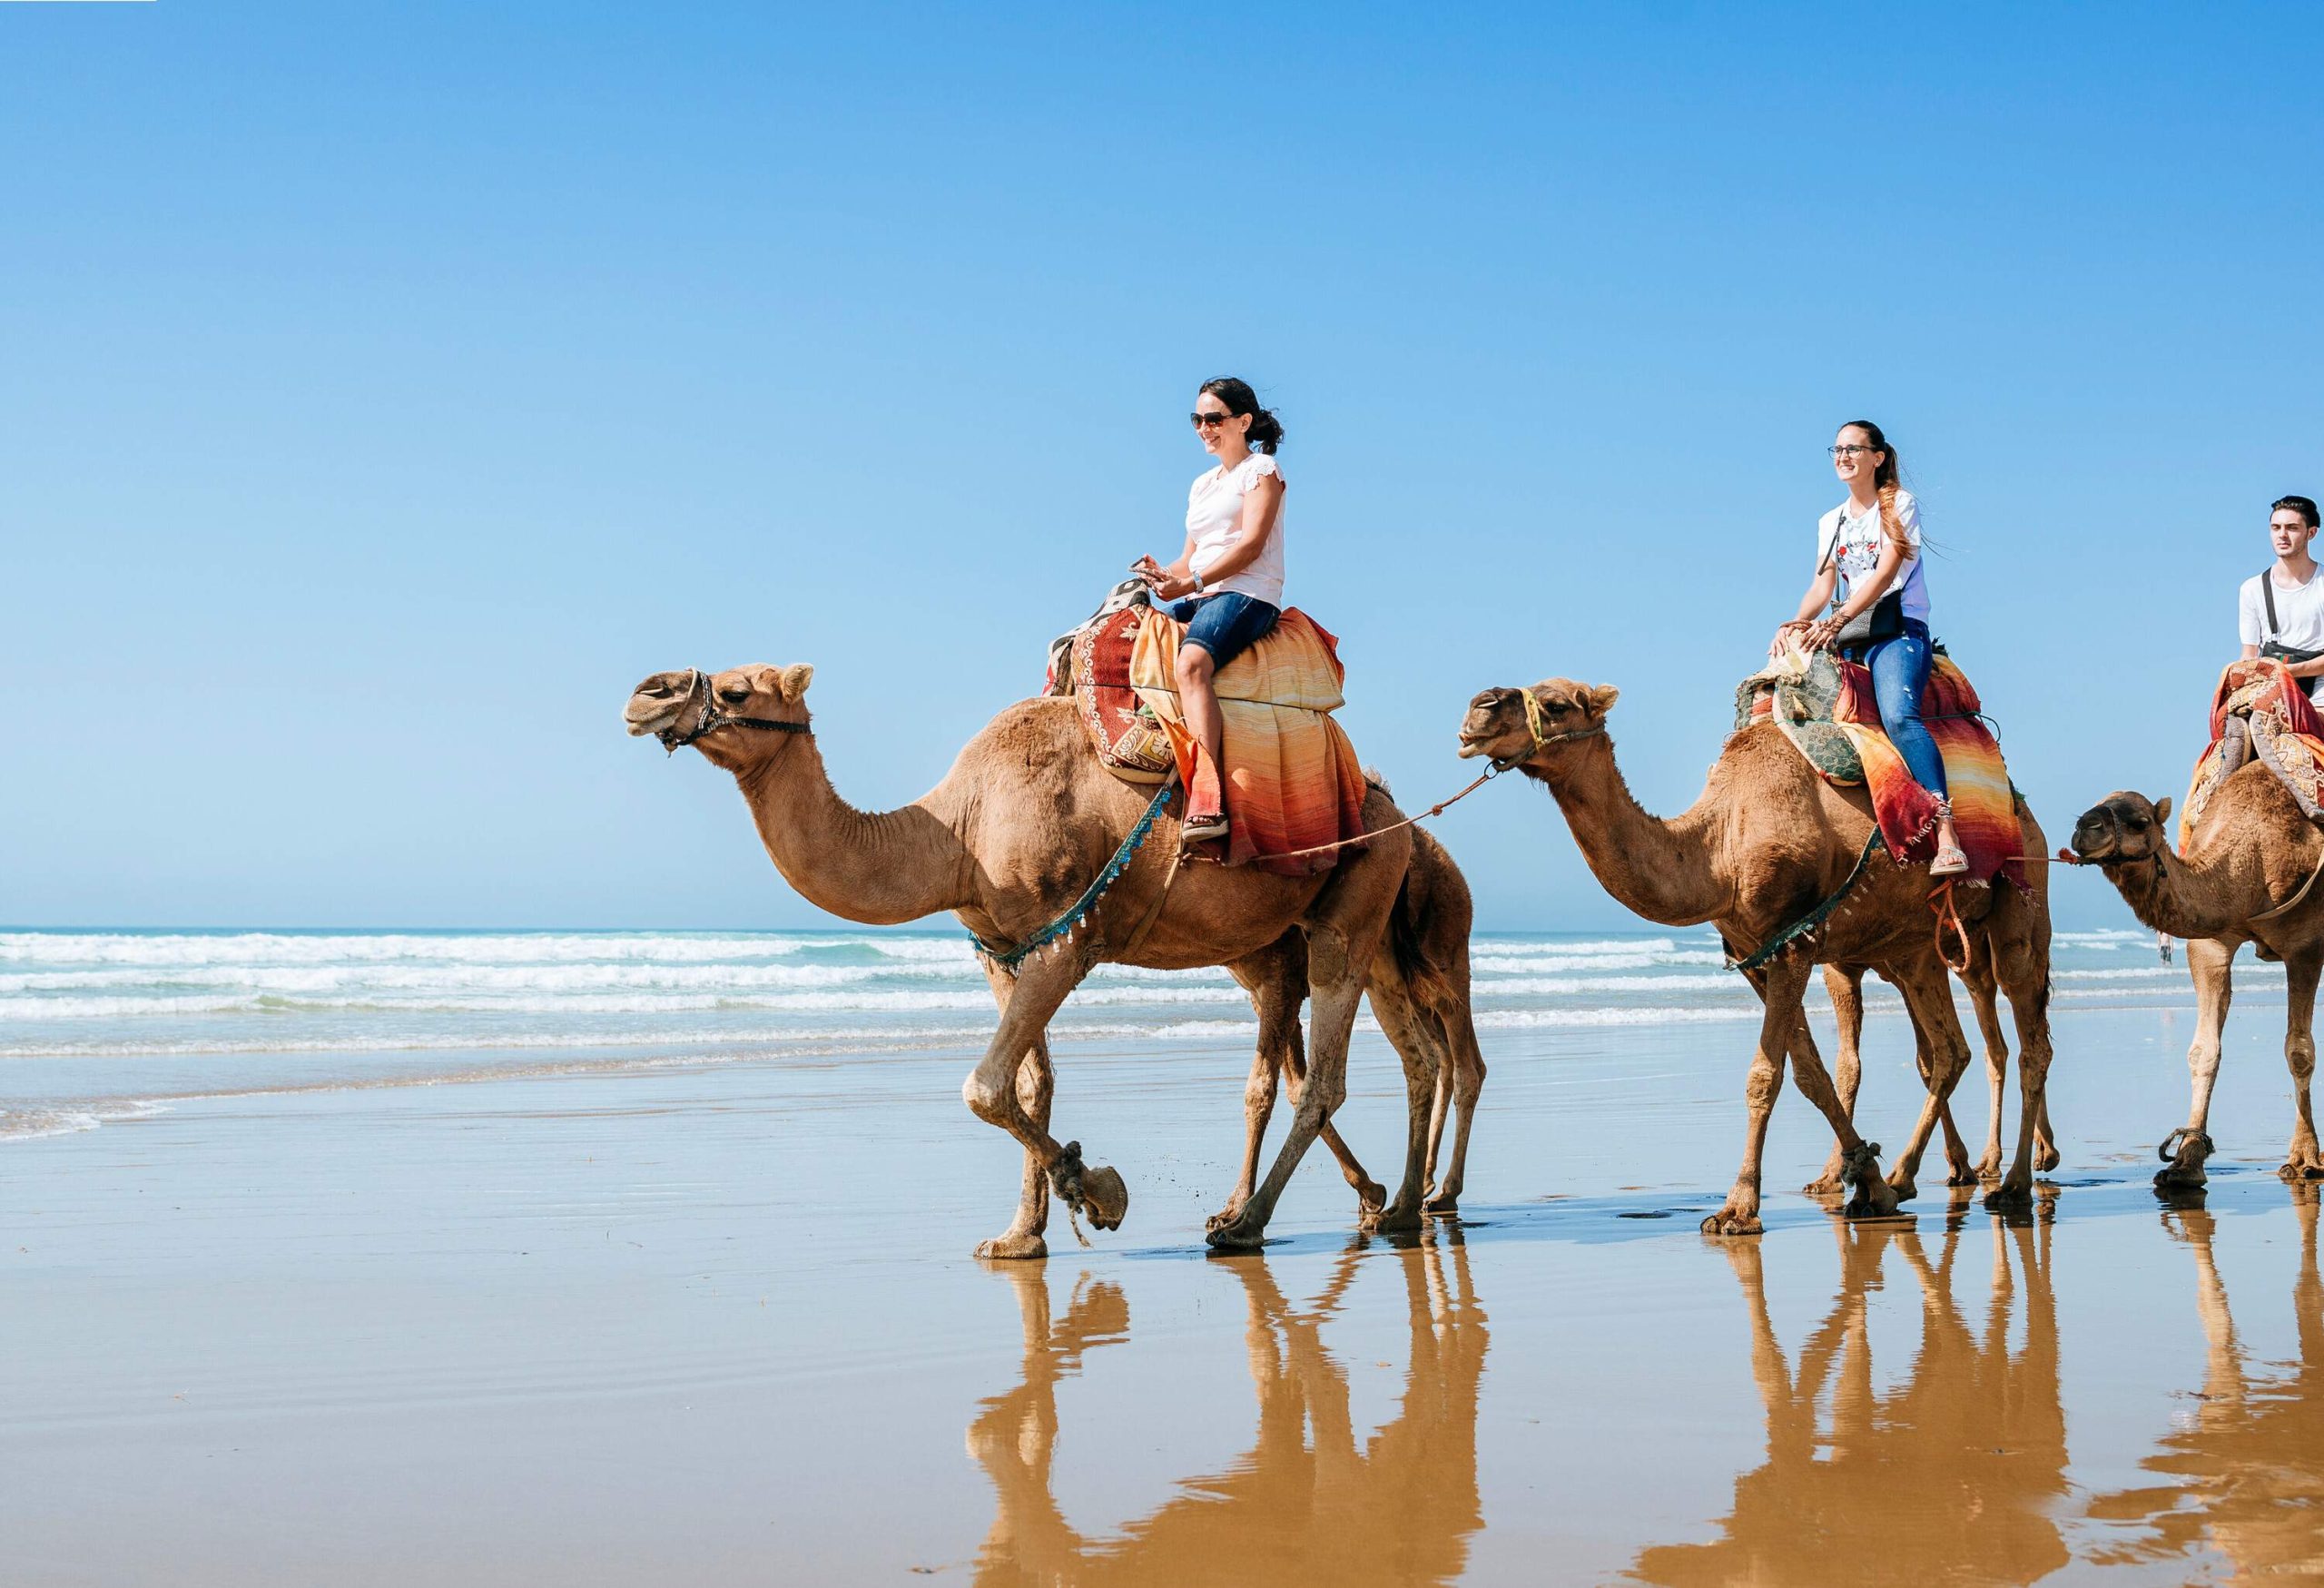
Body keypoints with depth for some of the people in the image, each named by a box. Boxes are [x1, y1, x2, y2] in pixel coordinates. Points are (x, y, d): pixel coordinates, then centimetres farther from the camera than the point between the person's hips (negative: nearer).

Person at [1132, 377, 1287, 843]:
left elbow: (1251, 544, -11)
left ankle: (1207, 797, -49)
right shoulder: (1202, 485, 27)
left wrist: (1191, 582, -19)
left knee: (1191, 661, -36)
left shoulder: (1261, 469, 3)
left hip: (1247, 595, -9)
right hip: (1201, 599, 9)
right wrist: (1166, 574, -1)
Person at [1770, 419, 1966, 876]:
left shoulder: (1899, 504, 2)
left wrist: (1836, 621, -23)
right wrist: (1797, 623, -12)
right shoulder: (1830, 522, 19)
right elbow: (1822, 586, 10)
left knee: (1898, 714, -31)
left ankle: (1946, 836, -42)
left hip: (1899, 628, -7)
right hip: (1849, 635, 7)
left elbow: (1886, 572, -11)